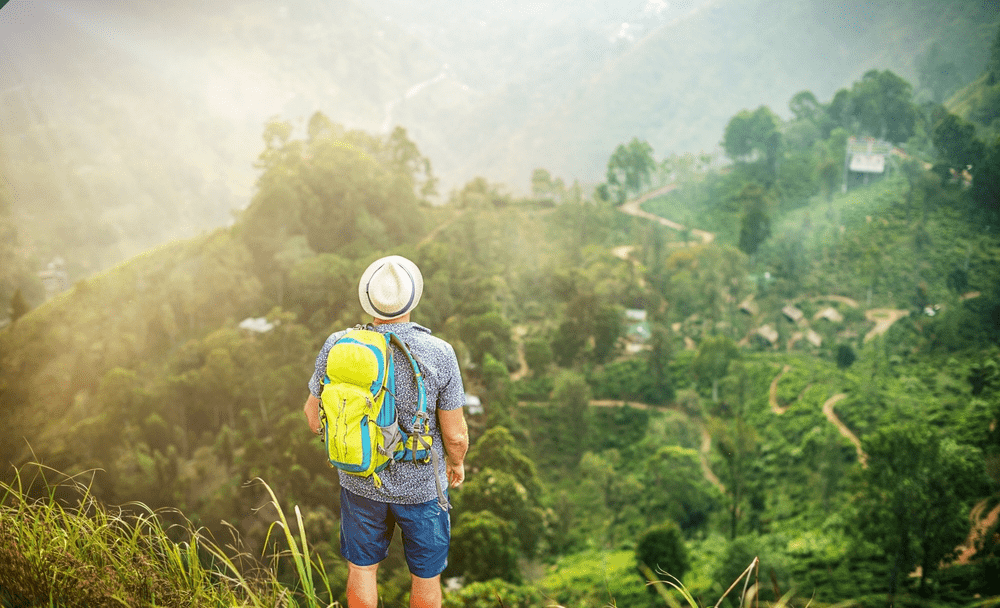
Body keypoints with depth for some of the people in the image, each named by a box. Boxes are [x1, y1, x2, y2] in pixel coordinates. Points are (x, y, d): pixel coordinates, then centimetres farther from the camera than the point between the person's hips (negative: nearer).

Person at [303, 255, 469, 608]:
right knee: (425, 576, 20)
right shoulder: (439, 354, -23)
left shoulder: (336, 347, -18)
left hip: (360, 482, 2)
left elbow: (315, 419, -6)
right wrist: (457, 463, 7)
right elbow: (455, 434, -15)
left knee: (362, 567, 24)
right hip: (421, 485, -2)